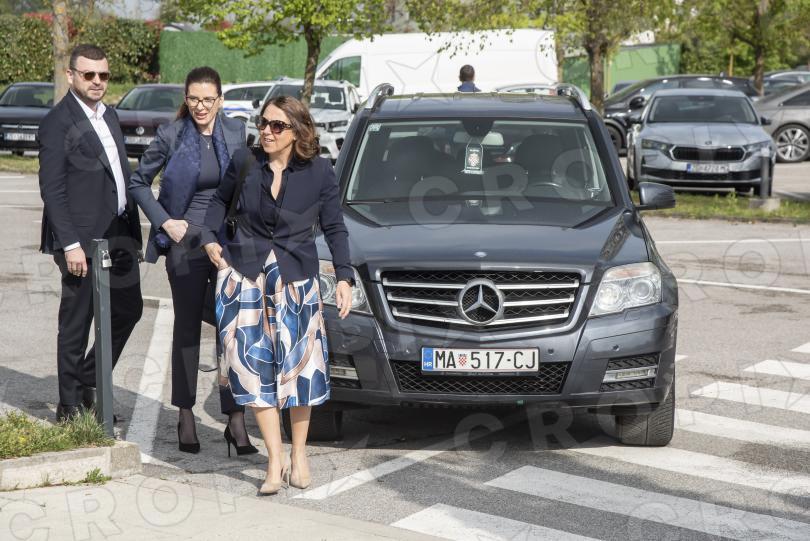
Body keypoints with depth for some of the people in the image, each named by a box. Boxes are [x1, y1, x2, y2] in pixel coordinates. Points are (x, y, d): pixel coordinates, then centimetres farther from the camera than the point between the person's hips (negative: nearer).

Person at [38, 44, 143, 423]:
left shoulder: (109, 116, 14)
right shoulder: (58, 122, -10)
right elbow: (51, 188, -14)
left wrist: (133, 228, 13)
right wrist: (70, 244, -20)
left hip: (118, 235, 8)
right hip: (82, 240, -8)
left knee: (128, 310, 14)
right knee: (76, 323, 2)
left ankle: (87, 383, 30)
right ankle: (70, 406, 14)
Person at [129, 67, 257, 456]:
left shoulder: (236, 131, 4)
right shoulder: (171, 136, -4)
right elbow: (138, 182, 4)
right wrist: (165, 222, -6)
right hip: (187, 244, -2)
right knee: (187, 329, 8)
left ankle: (236, 419, 4)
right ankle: (185, 417, 19)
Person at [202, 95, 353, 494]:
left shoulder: (318, 172, -3)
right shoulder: (245, 165, 1)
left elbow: (335, 228, 2)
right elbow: (220, 200, 19)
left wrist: (344, 277, -5)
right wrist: (209, 238, 6)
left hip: (295, 277, -1)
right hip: (244, 274, 2)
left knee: (298, 362, 1)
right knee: (255, 363, -3)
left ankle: (299, 453, 20)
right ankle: (275, 460, 4)